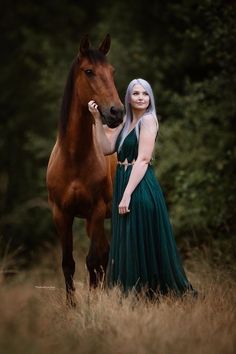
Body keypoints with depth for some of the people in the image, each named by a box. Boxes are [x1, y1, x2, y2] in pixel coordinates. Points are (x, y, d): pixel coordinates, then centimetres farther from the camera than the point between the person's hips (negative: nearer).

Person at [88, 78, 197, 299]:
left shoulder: (148, 119, -10)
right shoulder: (127, 123, 14)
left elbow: (143, 159, -17)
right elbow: (107, 148, 11)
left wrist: (127, 194, -21)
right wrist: (97, 119, 2)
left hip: (141, 187, -9)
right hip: (123, 184, 9)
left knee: (141, 243, -3)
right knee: (126, 243, 13)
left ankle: (148, 291, 4)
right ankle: (131, 292, 21)